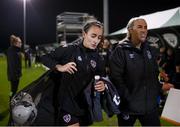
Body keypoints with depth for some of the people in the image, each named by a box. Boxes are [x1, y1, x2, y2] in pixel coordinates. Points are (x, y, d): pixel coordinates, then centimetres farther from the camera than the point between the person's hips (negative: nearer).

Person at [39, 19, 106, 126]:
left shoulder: (98, 59, 2)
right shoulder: (69, 50, -10)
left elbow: (102, 79, 8)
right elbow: (44, 58, -4)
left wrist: (102, 85, -14)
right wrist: (60, 67, -20)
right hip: (68, 103, -4)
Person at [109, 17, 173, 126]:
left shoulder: (151, 50, 10)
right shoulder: (120, 51, -9)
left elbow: (156, 75, 16)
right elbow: (116, 78, -16)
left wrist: (157, 92, 7)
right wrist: (128, 98, -18)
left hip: (150, 106, 5)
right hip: (128, 106, -4)